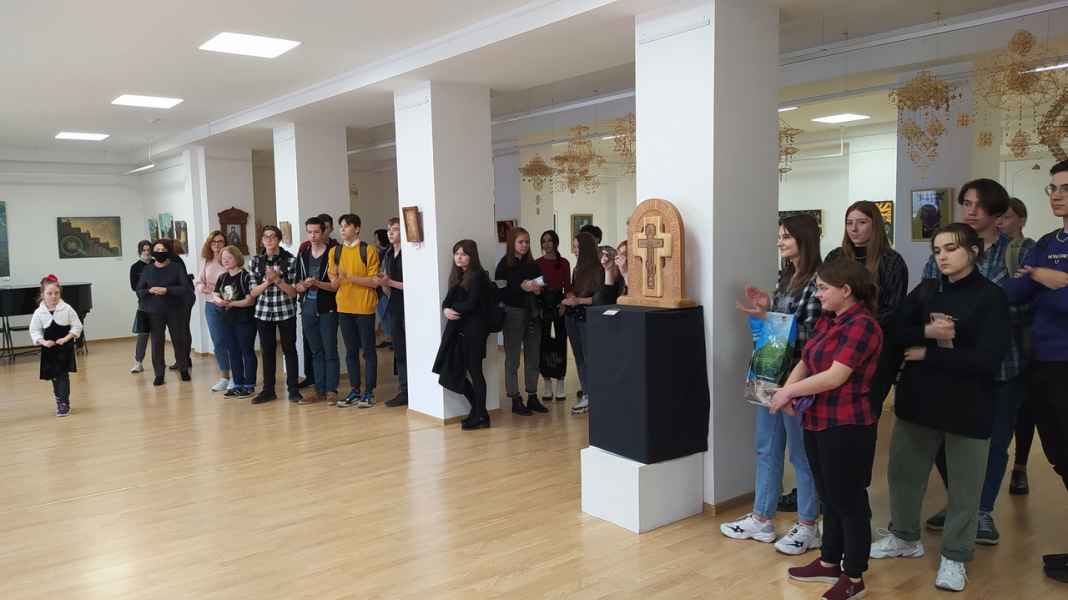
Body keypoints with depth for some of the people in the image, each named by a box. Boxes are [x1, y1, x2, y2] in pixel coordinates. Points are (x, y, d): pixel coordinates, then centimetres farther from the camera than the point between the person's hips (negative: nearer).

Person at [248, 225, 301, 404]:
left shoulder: (290, 260, -5)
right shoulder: (256, 261, 3)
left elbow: (293, 292, -7)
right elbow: (253, 292, 2)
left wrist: (277, 280, -20)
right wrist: (267, 282, -15)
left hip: (286, 312, -3)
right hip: (263, 312, 3)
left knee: (289, 349, 4)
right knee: (267, 351, 10)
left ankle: (293, 390, 11)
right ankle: (268, 390, 19)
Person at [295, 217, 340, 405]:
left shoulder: (332, 254, -4)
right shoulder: (303, 255, 12)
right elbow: (297, 285, 13)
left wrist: (318, 283, -20)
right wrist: (302, 286, -9)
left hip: (327, 308, -5)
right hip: (308, 308, 5)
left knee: (330, 351, -1)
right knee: (316, 352, 10)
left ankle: (331, 390, 5)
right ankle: (320, 390, 16)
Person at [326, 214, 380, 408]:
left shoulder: (368, 250, -5)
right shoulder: (335, 251, 8)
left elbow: (374, 281, -10)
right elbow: (333, 285, 8)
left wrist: (350, 277, -19)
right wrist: (336, 279, -14)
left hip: (364, 307, -4)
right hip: (344, 308, 4)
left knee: (368, 350, 3)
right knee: (351, 350, 11)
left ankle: (369, 392, 9)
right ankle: (354, 391, 19)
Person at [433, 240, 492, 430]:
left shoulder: (478, 276, -8)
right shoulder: (457, 276, 16)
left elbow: (471, 304, -17)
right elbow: (447, 300, 9)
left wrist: (453, 309, -4)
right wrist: (446, 310, -12)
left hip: (474, 330, -8)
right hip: (458, 329, 8)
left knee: (474, 371, -1)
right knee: (452, 372, 7)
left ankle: (480, 416, 11)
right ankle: (477, 409, 23)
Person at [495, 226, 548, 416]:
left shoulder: (532, 265, 10)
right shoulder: (504, 265, -4)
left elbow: (541, 285, 17)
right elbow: (500, 292, -10)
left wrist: (538, 289, -4)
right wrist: (521, 287, -19)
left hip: (533, 314, 5)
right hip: (513, 313, -5)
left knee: (533, 357, 8)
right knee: (513, 359, 2)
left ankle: (532, 397, 19)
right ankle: (515, 400, 9)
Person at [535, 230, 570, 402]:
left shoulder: (564, 263, 4)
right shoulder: (536, 263, 5)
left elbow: (567, 287, 4)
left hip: (558, 304, -1)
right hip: (542, 305, 1)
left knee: (559, 344, -2)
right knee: (543, 344, 1)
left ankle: (560, 387, 6)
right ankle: (548, 386, 11)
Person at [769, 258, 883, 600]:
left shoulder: (862, 325, -17)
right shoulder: (826, 321, 11)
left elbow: (835, 377, -22)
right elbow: (805, 363, 11)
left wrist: (789, 391, -14)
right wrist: (788, 388, -9)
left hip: (847, 427, -9)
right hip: (817, 423, 9)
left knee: (850, 501, 5)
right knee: (829, 497, 19)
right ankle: (829, 563, 34)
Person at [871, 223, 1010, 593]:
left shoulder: (991, 297, -9)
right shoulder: (925, 290, 6)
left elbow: (986, 359, -18)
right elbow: (895, 331, -2)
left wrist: (927, 354, -15)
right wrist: (927, 332, -20)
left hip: (968, 406, -5)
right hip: (918, 399, 5)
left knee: (964, 485, 7)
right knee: (903, 471, 15)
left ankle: (954, 557, 25)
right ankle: (905, 537, 35)